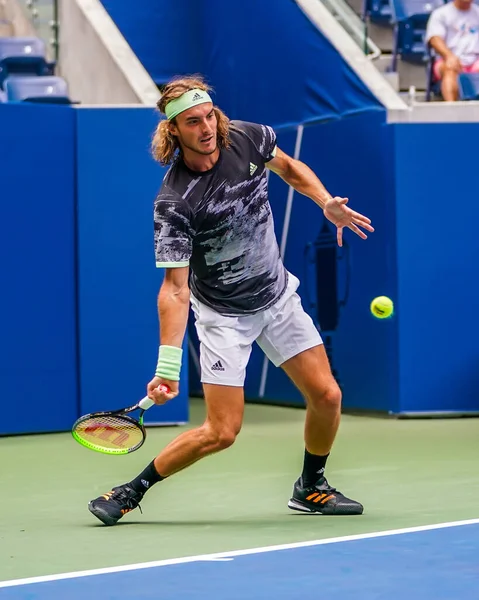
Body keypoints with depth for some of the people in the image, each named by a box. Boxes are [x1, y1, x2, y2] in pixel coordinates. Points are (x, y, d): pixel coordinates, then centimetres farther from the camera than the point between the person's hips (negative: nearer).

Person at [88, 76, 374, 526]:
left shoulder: (247, 138, -13)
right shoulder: (174, 203, -28)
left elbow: (290, 168, 11)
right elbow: (175, 289, -28)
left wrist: (328, 204, -5)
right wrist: (168, 364, -37)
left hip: (279, 297, 5)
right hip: (224, 315, -5)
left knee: (326, 396, 0)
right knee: (221, 432, -11)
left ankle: (310, 488, 25)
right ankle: (131, 492, 5)